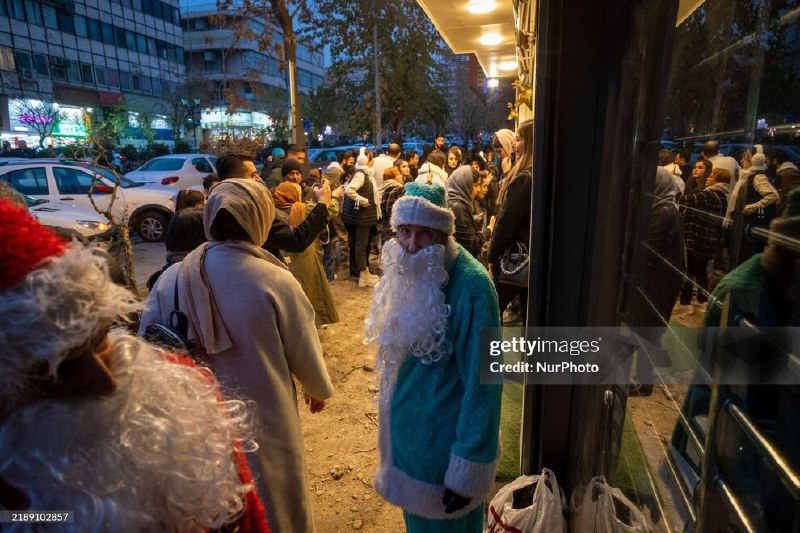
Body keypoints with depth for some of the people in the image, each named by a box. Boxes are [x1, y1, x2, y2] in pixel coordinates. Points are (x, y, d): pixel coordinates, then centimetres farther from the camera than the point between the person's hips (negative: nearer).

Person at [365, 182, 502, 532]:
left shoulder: (470, 287, -28)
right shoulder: (408, 273, -3)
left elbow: (482, 383, -24)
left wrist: (468, 467, -20)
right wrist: (393, 407, 15)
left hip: (444, 437, -7)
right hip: (406, 425, 7)